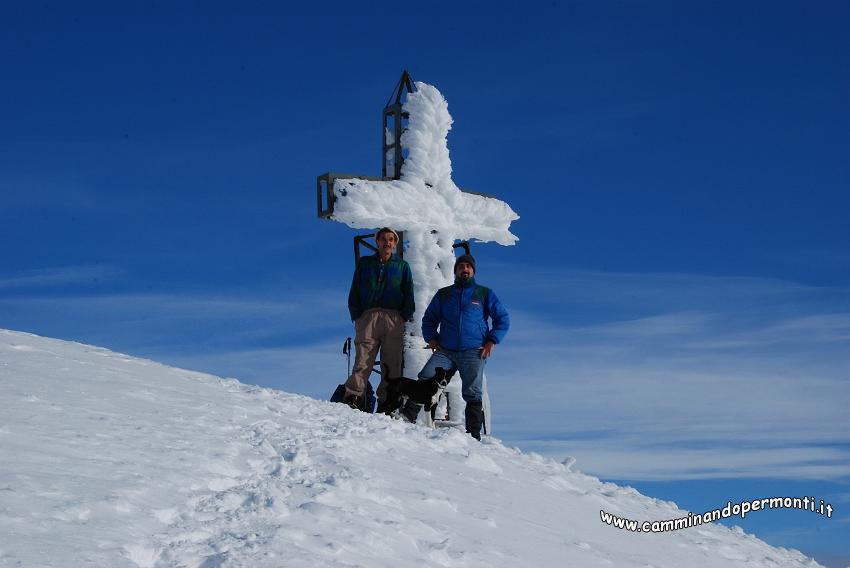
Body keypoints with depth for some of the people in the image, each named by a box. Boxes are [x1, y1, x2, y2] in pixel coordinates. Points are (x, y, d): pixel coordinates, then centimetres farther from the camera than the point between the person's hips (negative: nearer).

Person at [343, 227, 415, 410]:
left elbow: (409, 294, 14)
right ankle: (353, 397, -22)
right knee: (363, 360, -14)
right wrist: (356, 316, 2)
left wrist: (405, 317, 1)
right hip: (368, 316, -1)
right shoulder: (365, 263, 19)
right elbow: (354, 292, 14)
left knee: (392, 363, -4)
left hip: (394, 319, 1)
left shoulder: (402, 266, 19)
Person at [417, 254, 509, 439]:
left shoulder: (485, 294, 12)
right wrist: (431, 338, 8)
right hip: (445, 351, 2)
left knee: (472, 393, -15)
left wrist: (491, 342, 0)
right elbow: (429, 319, 26)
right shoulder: (443, 294, 18)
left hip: (474, 352, -2)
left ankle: (474, 433, -11)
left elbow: (503, 319, 12)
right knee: (425, 380, -18)